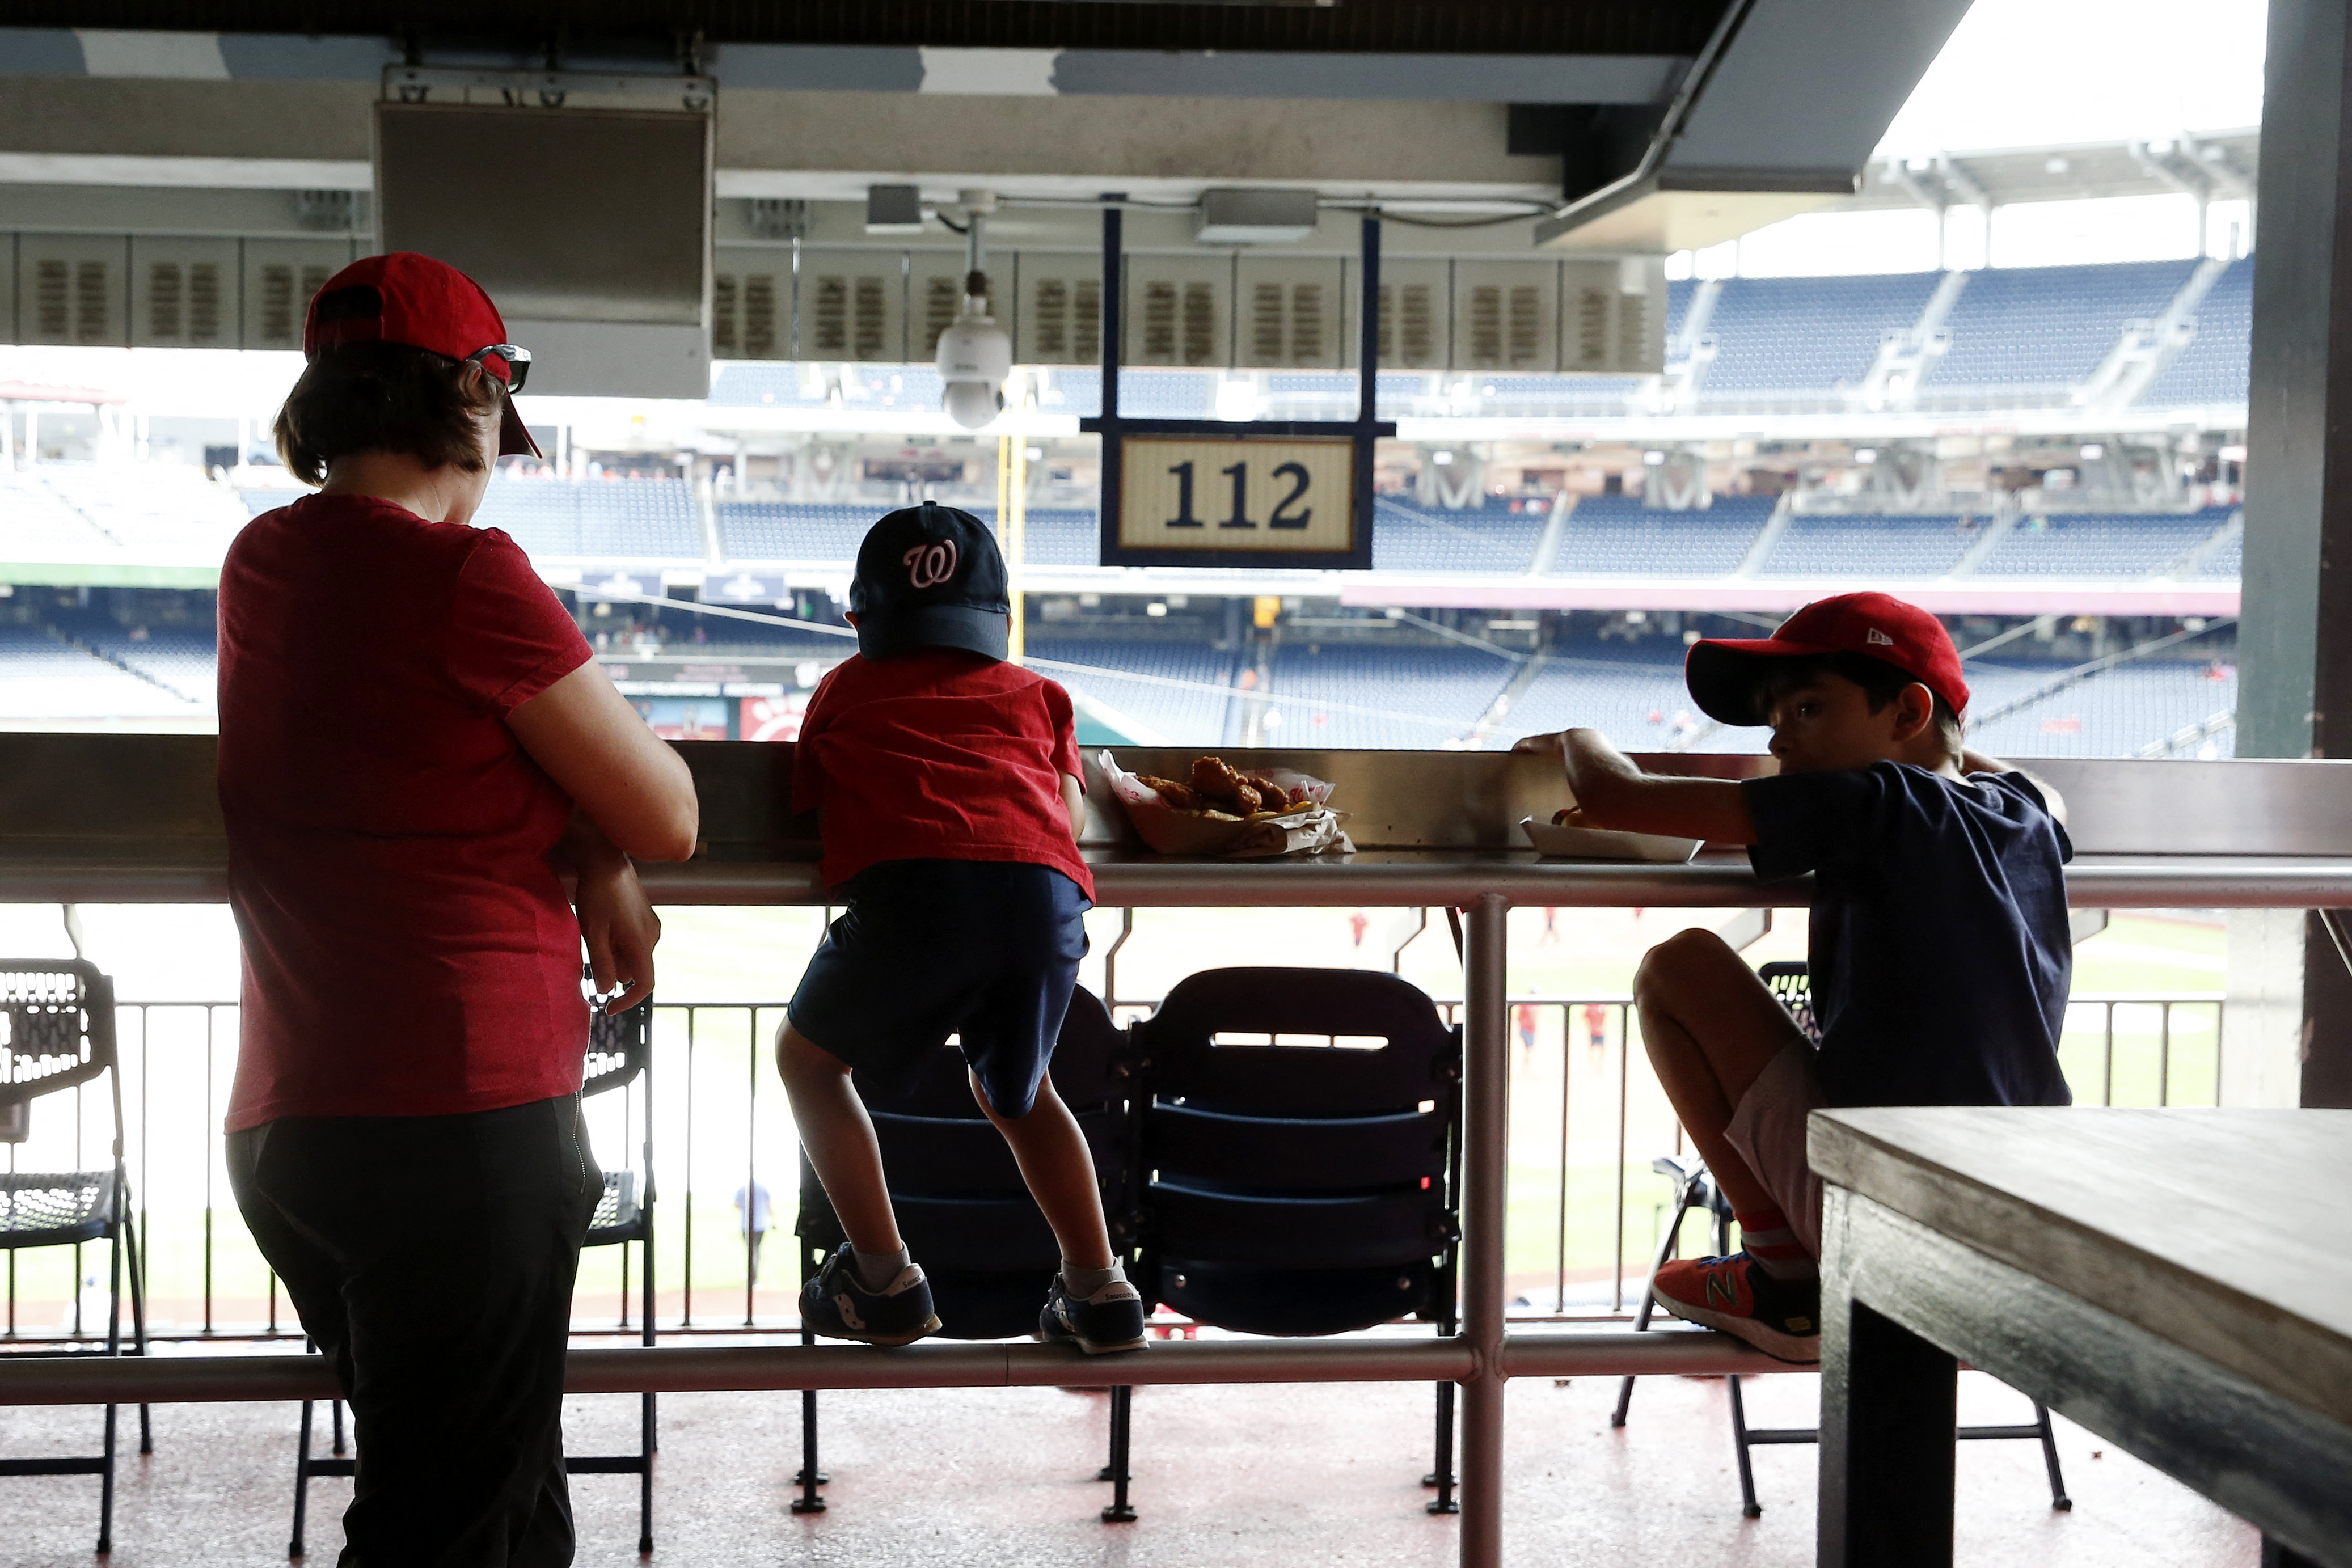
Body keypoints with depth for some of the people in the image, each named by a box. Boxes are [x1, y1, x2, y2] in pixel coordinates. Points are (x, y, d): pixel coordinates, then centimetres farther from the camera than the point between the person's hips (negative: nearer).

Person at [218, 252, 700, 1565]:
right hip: (457, 1123, -8)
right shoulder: (466, 574, -13)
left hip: (285, 1125, 9)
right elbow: (667, 820, -7)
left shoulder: (265, 562, 11)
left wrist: (594, 863, 4)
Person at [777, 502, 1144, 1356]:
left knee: (809, 1058, 23)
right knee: (1013, 1091, 30)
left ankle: (885, 1284, 17)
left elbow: (811, 804, 32)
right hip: (1046, 899, 3)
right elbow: (1072, 815, 23)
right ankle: (1100, 1290, 23)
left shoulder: (847, 687, 28)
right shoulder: (1034, 693, 31)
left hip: (913, 890, -3)